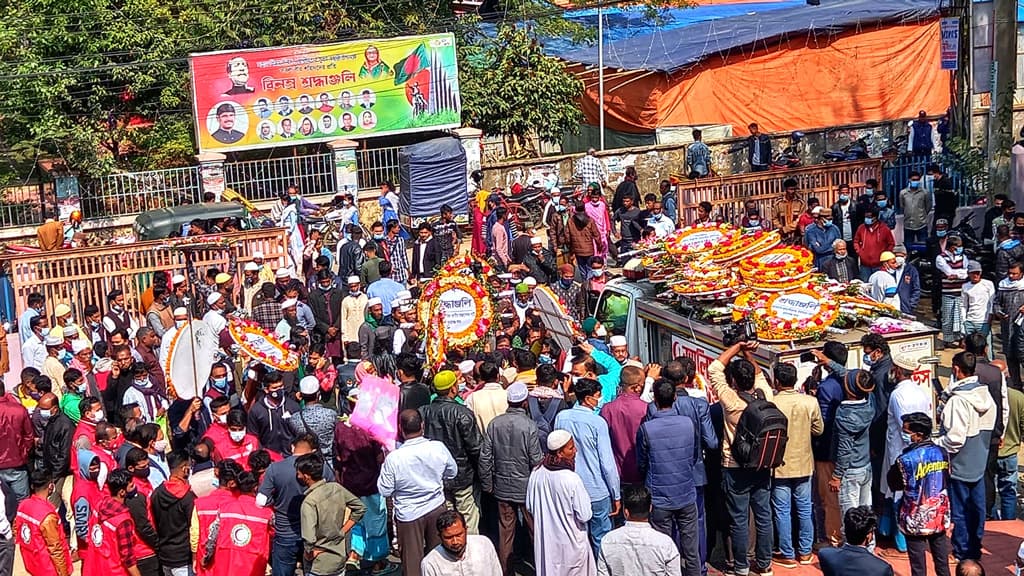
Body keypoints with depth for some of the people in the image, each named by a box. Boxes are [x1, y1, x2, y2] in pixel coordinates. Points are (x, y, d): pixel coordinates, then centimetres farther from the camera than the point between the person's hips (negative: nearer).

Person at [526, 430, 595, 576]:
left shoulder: (536, 473, -10)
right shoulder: (572, 479, -27)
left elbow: (529, 507, 2)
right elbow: (585, 516, -20)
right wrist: (585, 498, -3)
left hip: (544, 540, 5)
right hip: (570, 542, -5)